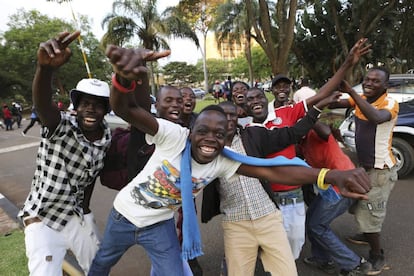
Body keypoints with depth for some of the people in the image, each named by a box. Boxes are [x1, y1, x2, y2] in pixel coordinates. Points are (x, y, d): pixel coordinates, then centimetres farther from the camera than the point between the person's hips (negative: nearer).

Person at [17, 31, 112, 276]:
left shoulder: (107, 136, -6)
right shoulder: (61, 127, -22)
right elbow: (42, 104, -44)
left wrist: (86, 205, 8)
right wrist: (45, 67, -62)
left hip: (79, 216, 5)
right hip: (43, 220, -5)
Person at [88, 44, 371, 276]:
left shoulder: (223, 161, -23)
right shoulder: (174, 136, -31)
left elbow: (273, 172, -33)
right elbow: (125, 109, -44)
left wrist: (331, 175, -47)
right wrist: (124, 76, -69)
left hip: (160, 224, 1)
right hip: (125, 214, -1)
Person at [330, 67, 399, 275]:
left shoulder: (390, 103, -19)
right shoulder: (360, 99, 1)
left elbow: (376, 118, -42)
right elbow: (334, 104, -14)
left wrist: (351, 91, -43)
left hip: (381, 169, -7)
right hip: (364, 164, 7)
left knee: (369, 212, 0)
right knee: (361, 206, 25)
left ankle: (377, 255, 22)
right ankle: (367, 235, 50)